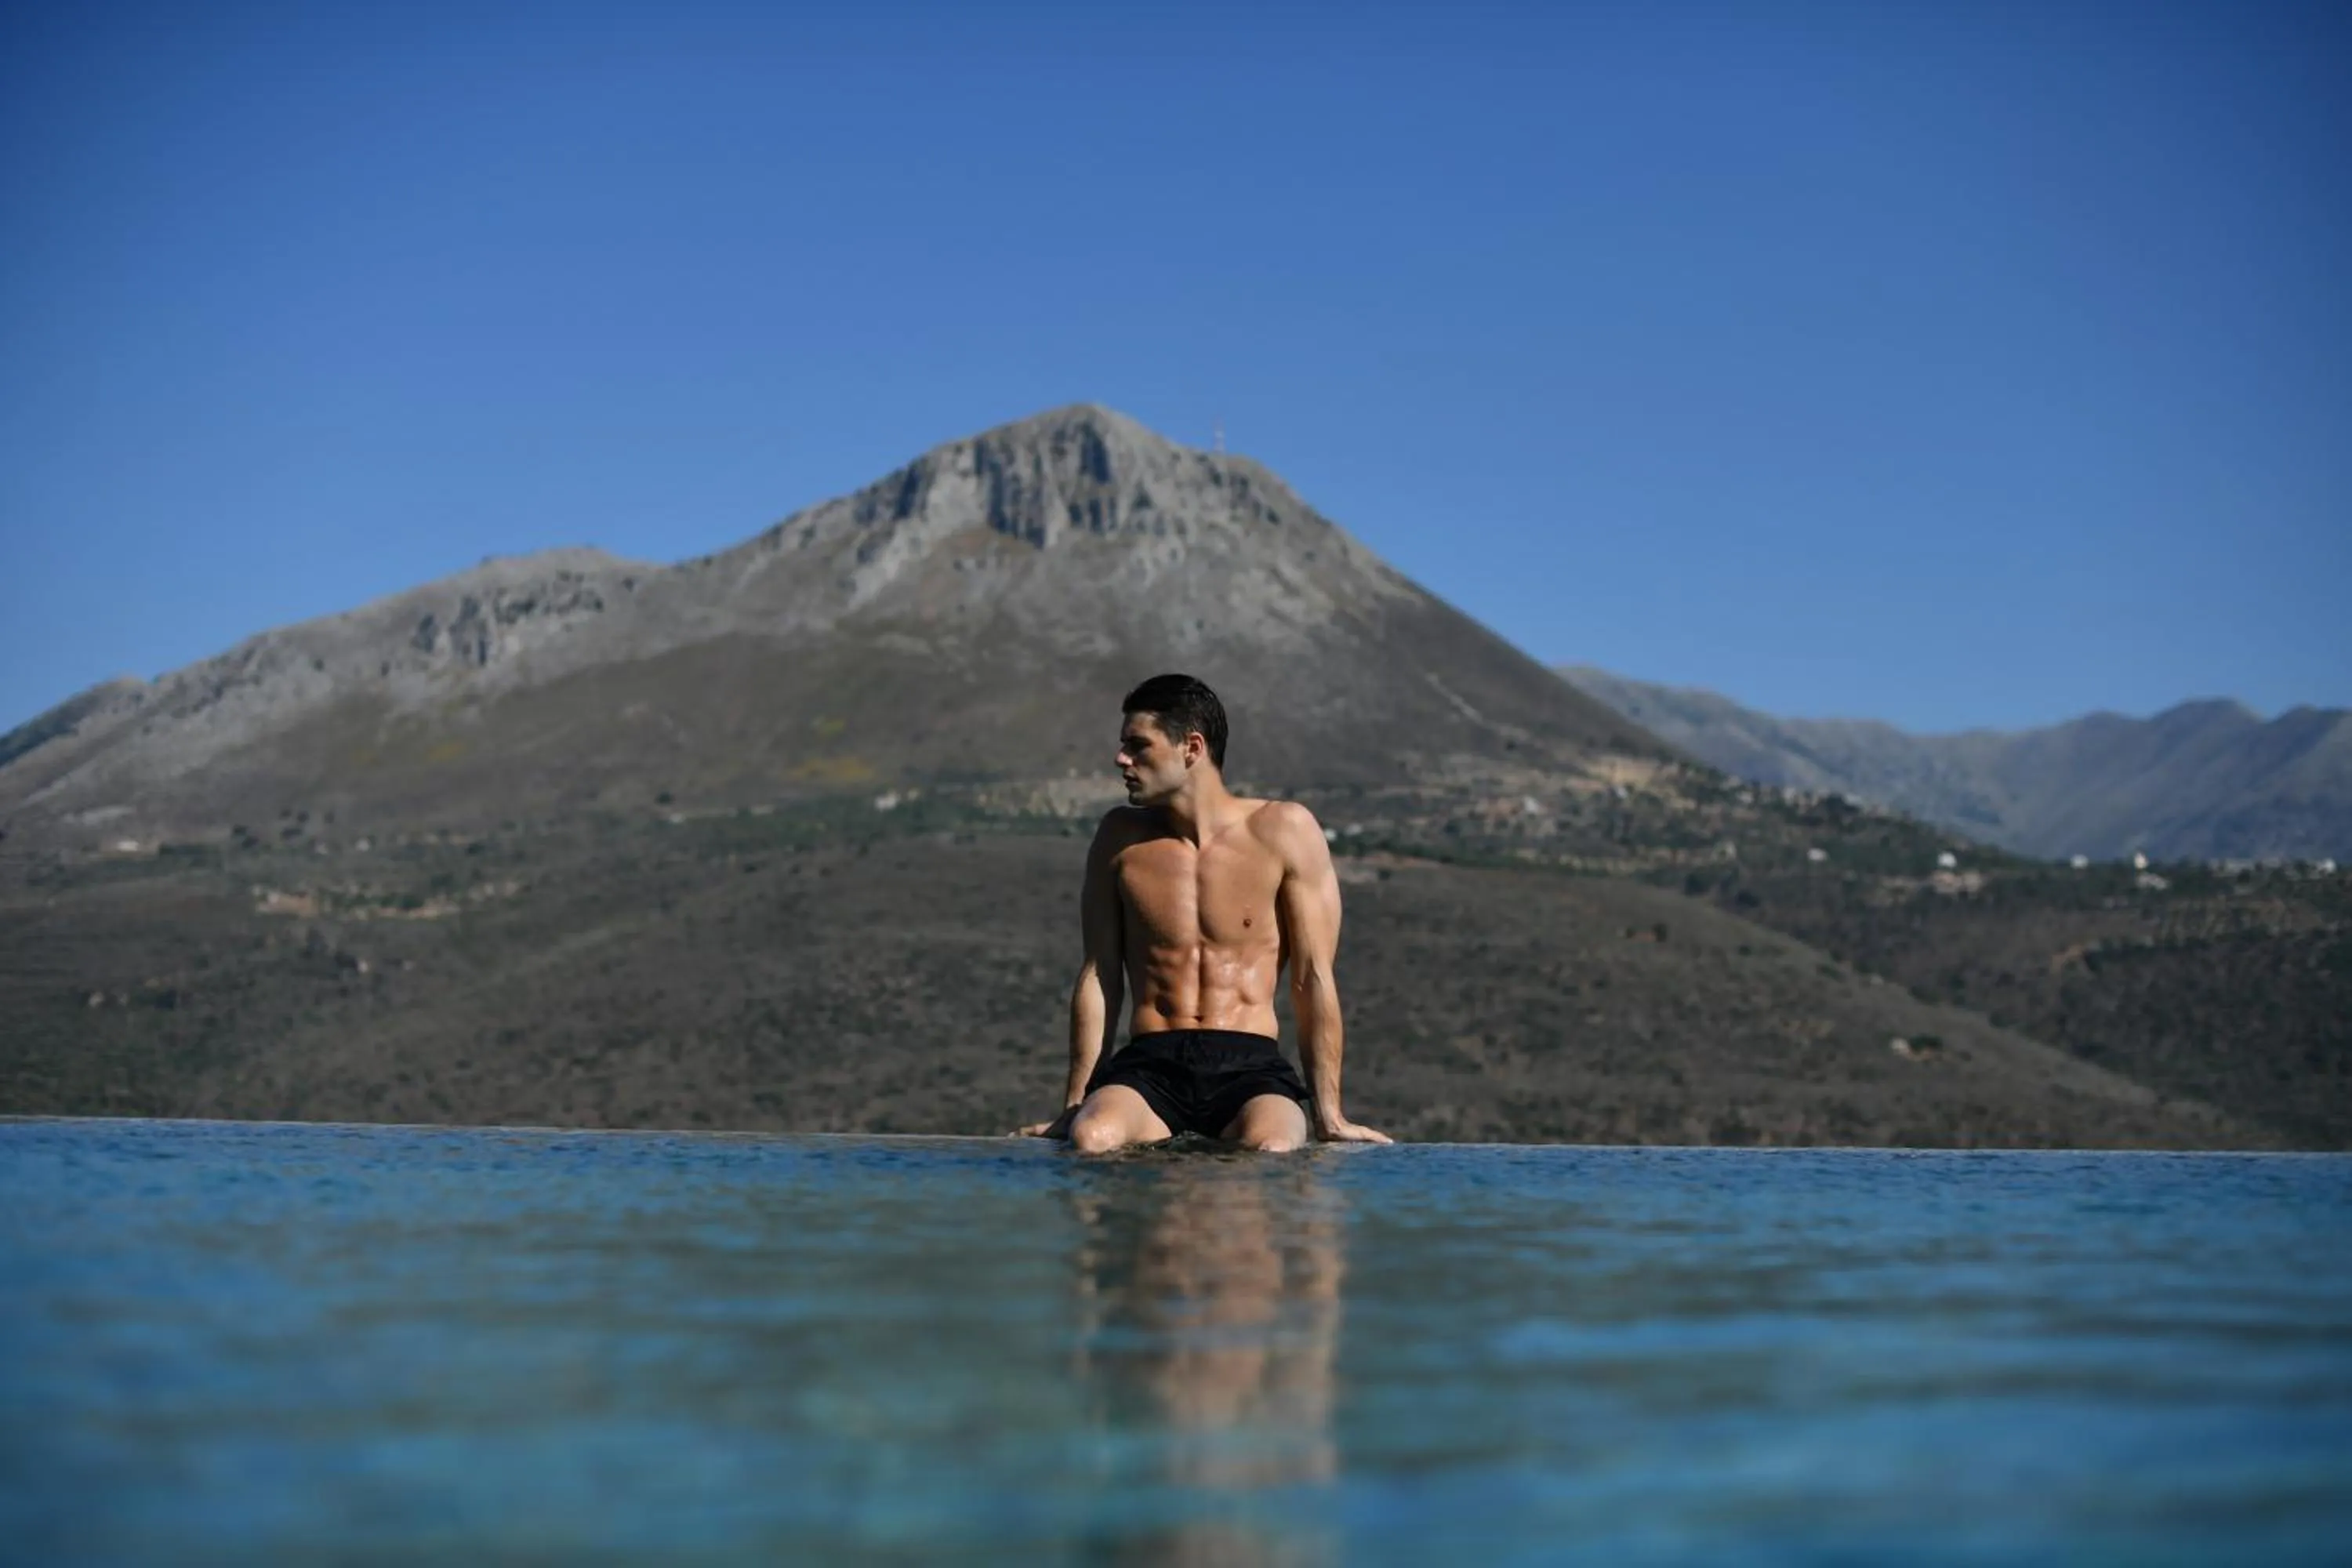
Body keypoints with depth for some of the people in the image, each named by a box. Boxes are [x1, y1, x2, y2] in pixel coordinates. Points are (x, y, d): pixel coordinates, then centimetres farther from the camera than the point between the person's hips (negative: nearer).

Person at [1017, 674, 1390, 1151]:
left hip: (1250, 1065, -1)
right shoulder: (1120, 836, 9)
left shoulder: (1284, 830, 0)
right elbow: (1099, 975, 10)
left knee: (1271, 1147, -35)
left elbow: (1314, 976, 0)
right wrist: (1074, 1104, 6)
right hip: (1149, 1064, 1)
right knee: (1092, 1137, -33)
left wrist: (1327, 1112, -3)